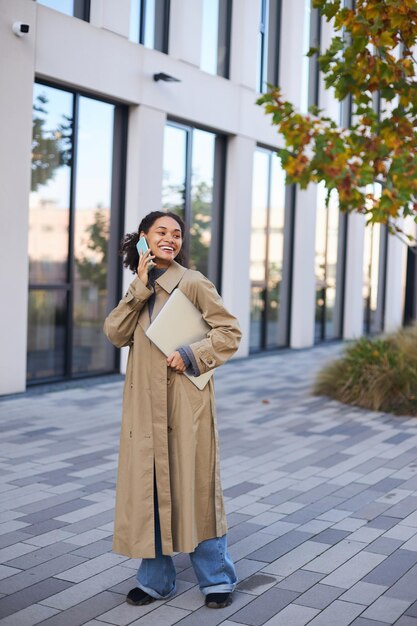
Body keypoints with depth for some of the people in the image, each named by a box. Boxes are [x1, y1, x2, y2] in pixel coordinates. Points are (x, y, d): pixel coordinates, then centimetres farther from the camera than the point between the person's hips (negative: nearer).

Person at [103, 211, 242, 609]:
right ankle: (156, 579, 23)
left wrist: (191, 356, -16)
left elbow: (230, 333, -5)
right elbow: (116, 334, -2)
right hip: (144, 403, 5)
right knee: (147, 488, 9)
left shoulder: (193, 283, -4)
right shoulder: (140, 288, 12)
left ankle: (216, 577, 19)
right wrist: (140, 287, -8)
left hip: (185, 401, -5)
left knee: (192, 486, 2)